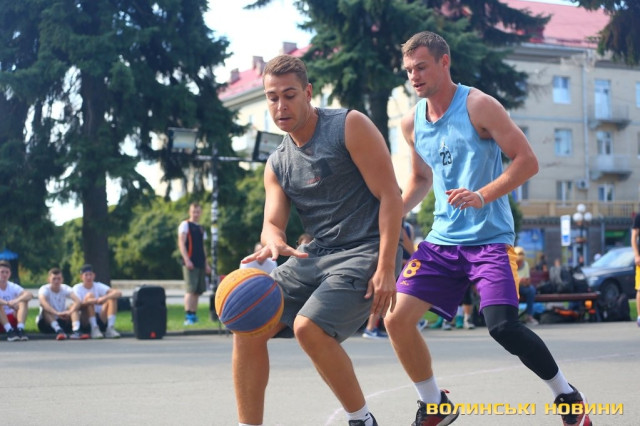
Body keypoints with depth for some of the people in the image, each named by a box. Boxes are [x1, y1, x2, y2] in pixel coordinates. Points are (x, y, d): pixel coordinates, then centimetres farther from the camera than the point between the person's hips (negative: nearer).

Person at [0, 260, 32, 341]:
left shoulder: (13, 287, 3)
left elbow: (29, 295, -16)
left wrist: (17, 300, -35)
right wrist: (8, 303, -43)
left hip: (12, 319, 3)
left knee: (24, 300, -18)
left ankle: (20, 329, -35)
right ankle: (9, 331, -38)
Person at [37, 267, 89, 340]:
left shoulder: (65, 289, -4)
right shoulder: (44, 289, -13)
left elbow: (78, 301, -22)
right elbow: (42, 302, -37)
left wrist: (70, 311, -42)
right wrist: (57, 313, -51)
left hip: (63, 320, 3)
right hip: (47, 323, -3)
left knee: (75, 305, -17)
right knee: (46, 308, -30)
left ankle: (76, 331, -39)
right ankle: (58, 331, -46)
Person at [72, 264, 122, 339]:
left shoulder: (98, 286, 5)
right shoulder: (77, 288, 0)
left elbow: (118, 293, -10)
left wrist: (104, 298, -30)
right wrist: (95, 301, -36)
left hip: (101, 320, 3)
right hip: (86, 322, -3)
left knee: (112, 297, -13)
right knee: (89, 295, -21)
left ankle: (110, 328, -25)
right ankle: (94, 329, -29)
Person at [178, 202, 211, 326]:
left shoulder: (201, 228, 22)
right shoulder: (185, 225, 1)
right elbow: (181, 243, -8)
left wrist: (206, 264, 19)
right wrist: (187, 260, -18)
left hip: (200, 264, 7)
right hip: (190, 263, -7)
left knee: (198, 291, 6)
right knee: (190, 290, -14)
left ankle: (194, 316, 12)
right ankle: (188, 317, -17)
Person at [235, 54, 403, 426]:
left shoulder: (349, 126, -7)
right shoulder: (277, 166, 11)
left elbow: (390, 196, -11)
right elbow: (273, 224, 5)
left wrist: (385, 268, -19)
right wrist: (274, 242, -23)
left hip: (366, 251, -7)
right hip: (316, 255, 7)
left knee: (308, 326, -25)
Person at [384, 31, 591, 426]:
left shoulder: (478, 106, -10)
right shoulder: (412, 122, 8)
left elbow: (527, 161, -13)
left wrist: (482, 196, -26)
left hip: (490, 237, -6)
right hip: (442, 238, 6)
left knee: (503, 325, -21)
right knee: (397, 318, -5)